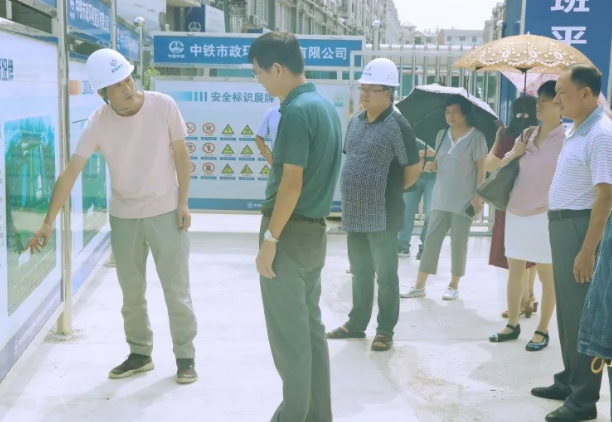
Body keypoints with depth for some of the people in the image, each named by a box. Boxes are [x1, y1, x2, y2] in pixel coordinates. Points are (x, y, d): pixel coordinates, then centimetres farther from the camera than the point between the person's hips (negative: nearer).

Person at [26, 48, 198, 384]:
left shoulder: (163, 106, -15)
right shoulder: (97, 124, -14)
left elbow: (181, 154, -5)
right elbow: (70, 173, -15)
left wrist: (183, 202, -7)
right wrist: (49, 221, -19)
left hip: (165, 212, -1)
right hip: (123, 216, 2)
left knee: (177, 289, 3)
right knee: (131, 292, 11)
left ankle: (185, 356, 17)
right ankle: (140, 354, 28)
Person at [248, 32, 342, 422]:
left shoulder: (296, 111, -18)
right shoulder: (326, 104, 10)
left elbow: (292, 182, -22)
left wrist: (269, 239, -17)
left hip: (291, 232, -9)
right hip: (315, 230, 9)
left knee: (288, 332, 2)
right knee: (311, 325, 15)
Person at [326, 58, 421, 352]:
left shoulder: (397, 126, -13)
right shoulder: (356, 122, 9)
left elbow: (413, 169, -9)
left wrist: (392, 191, 3)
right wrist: (353, 193, 14)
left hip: (382, 216, -7)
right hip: (354, 213, 7)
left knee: (385, 274, 4)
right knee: (360, 272, 17)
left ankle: (385, 330, 14)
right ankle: (357, 323, 29)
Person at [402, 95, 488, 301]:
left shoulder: (476, 137, -8)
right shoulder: (442, 135, 9)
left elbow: (481, 169, -8)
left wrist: (478, 196, -14)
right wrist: (432, 165, -5)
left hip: (464, 200, -5)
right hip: (441, 197, 5)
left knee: (458, 243, 3)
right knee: (431, 240, 3)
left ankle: (454, 286, 17)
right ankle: (419, 285, 7)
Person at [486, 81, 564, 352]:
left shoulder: (566, 138, -10)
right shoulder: (528, 133, 8)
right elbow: (499, 165, 15)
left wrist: (553, 204, -15)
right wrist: (513, 153, -3)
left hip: (544, 215, -6)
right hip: (515, 212, 6)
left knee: (546, 275, 4)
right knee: (514, 271, 12)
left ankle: (542, 331, 15)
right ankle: (512, 324, 24)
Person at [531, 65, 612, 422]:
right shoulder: (577, 131, 13)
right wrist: (561, 231, 16)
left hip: (582, 227, -10)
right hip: (563, 225, 10)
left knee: (581, 313, -3)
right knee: (567, 309, 17)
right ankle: (570, 381, 30)